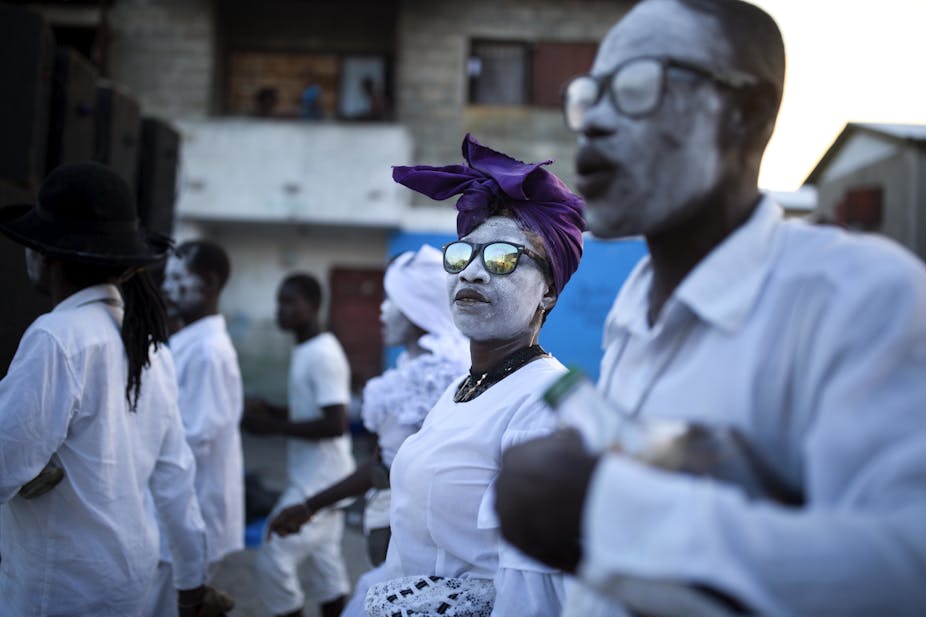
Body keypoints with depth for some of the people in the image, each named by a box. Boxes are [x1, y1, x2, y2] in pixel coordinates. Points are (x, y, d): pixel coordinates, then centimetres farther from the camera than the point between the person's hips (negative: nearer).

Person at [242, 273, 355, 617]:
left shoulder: (323, 355, -19)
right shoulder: (307, 352, 12)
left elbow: (336, 424, -24)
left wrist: (274, 427, -21)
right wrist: (270, 410, 5)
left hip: (319, 482, -10)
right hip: (317, 477, 10)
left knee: (274, 560, -7)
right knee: (325, 560, 14)